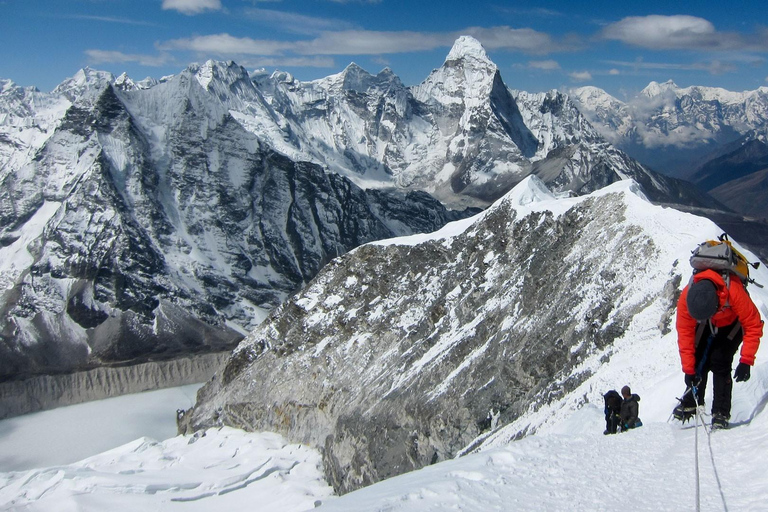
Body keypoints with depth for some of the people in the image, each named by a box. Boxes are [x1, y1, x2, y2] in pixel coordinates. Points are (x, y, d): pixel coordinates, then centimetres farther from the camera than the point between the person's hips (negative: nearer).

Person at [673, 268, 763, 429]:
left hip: (732, 323, -3)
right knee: (698, 362, -8)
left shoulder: (734, 291, -43)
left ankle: (721, 413, -9)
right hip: (707, 326, 3)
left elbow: (753, 325, -31)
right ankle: (690, 403, 11)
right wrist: (688, 369, -23)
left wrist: (746, 361, -35)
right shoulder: (687, 296, -34)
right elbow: (685, 333, -24)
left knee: (719, 361, -18)